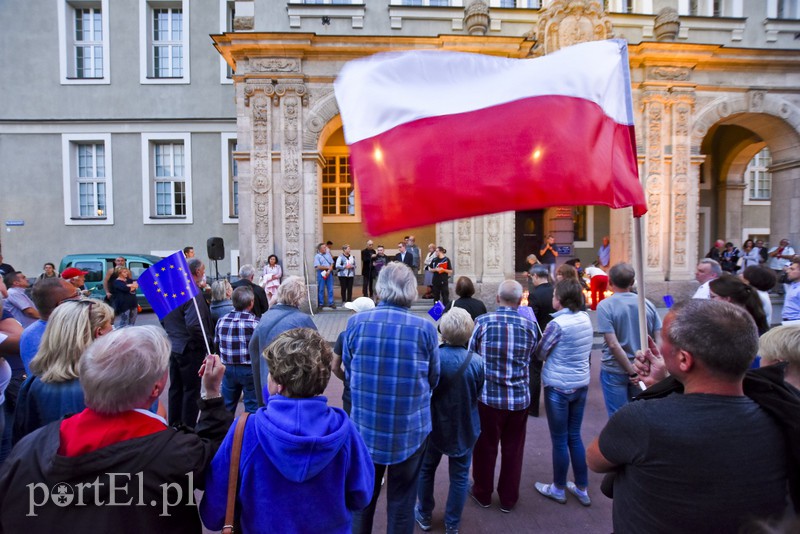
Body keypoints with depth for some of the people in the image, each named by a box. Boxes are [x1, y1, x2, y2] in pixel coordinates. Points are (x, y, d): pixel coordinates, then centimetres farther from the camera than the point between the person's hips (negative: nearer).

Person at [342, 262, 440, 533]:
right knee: (402, 502, 19)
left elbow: (348, 369, 1)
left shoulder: (356, 322, -12)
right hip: (411, 430, -1)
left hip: (365, 427, 2)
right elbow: (433, 379, -3)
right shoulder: (425, 328, -16)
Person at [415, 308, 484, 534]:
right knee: (459, 476, 19)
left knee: (426, 470, 23)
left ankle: (424, 516, 40)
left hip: (434, 426, 0)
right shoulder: (477, 362, -19)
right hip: (465, 427, 1)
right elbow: (477, 396, -5)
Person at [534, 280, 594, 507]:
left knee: (559, 440, 10)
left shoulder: (558, 324, -21)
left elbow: (540, 354, -12)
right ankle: (582, 488, 32)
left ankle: (558, 489, 27)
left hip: (558, 387, -7)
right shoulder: (585, 318, 0)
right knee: (575, 437, 20)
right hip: (581, 384, 7)